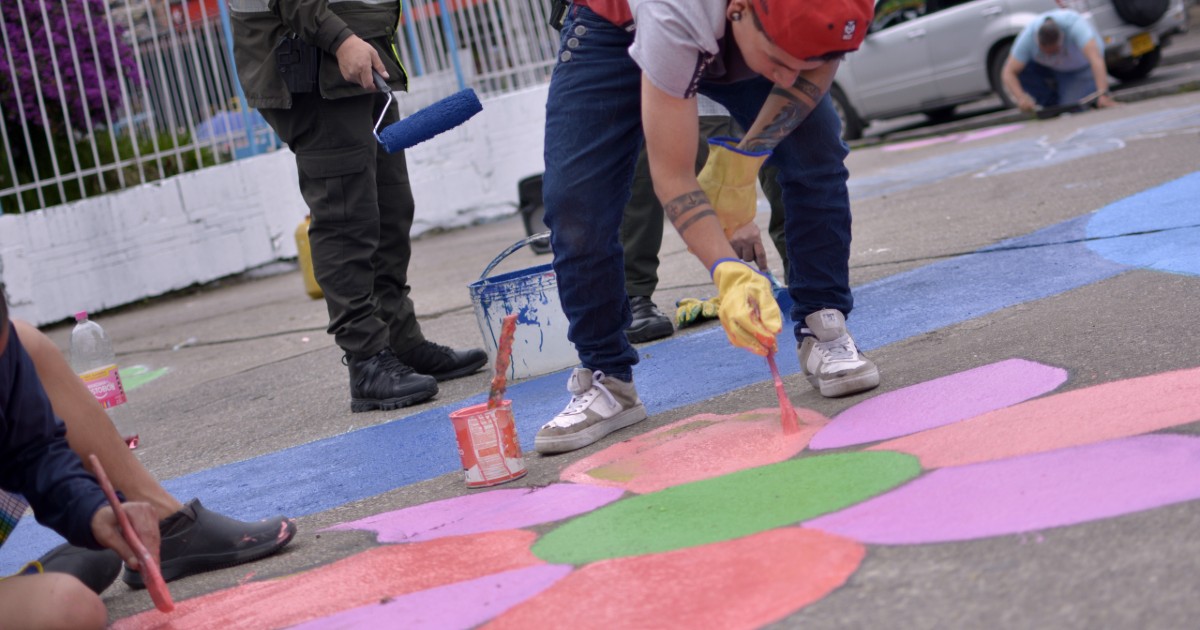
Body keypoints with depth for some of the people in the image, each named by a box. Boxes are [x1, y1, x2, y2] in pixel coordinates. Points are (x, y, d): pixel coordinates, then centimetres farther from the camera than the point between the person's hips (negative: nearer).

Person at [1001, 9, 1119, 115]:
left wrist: (1103, 95, -60)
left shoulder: (1075, 25, -41)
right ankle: (1051, 103, -1)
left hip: (1081, 66, -3)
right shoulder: (1028, 36, -33)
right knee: (1017, 68, -24)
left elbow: (1096, 59, -51)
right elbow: (1008, 73, -33)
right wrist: (1021, 98, -50)